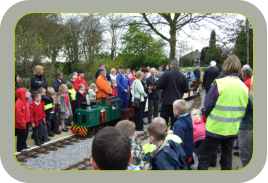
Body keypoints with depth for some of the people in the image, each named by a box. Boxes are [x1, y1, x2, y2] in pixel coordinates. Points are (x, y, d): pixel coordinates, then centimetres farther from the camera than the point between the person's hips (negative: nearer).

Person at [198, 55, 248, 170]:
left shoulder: (219, 83, -17)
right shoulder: (244, 87, -1)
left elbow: (207, 105, -11)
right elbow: (243, 110, 9)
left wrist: (205, 114, 9)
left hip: (216, 128, -5)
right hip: (233, 129, 5)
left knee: (205, 158, 6)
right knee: (227, 157, 19)